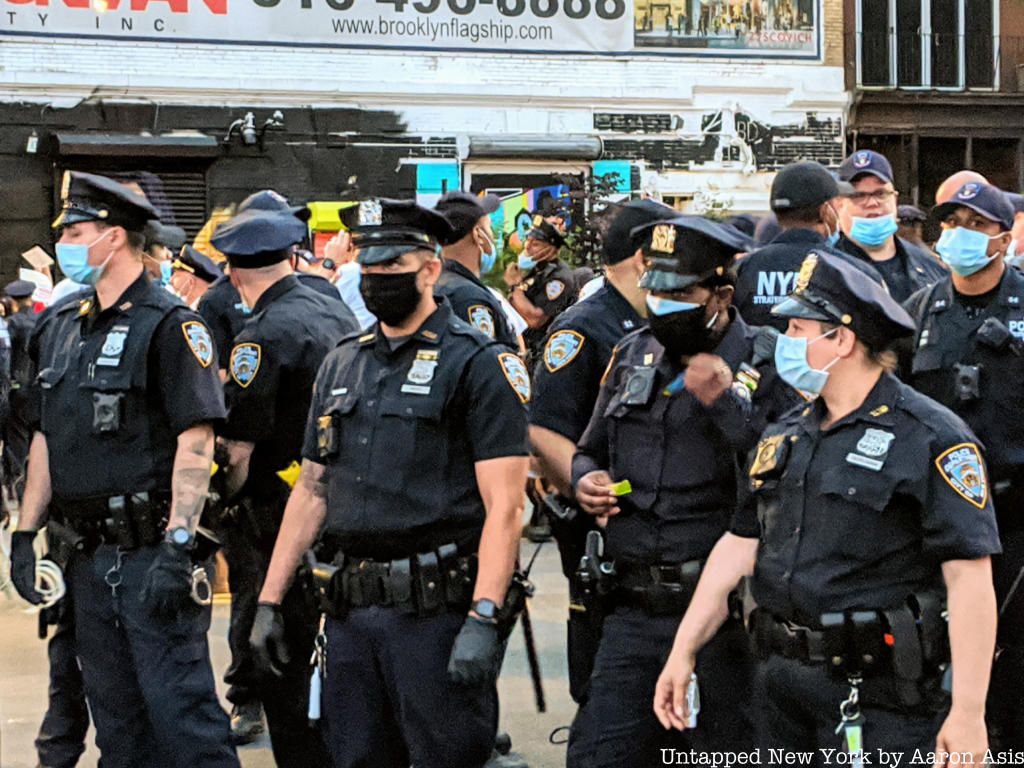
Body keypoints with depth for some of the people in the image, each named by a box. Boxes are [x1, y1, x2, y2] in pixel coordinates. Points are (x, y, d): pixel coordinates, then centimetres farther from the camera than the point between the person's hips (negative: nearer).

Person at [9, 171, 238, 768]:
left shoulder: (169, 326, -10)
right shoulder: (60, 328, 14)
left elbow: (196, 441, -16)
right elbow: (46, 439, 19)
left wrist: (177, 547, -22)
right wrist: (26, 533, 13)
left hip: (151, 553, -8)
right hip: (88, 557, 8)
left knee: (180, 711, -9)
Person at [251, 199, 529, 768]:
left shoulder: (478, 364, -5)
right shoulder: (342, 365, 15)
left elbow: (503, 505, -12)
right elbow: (310, 490, 18)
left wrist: (483, 620, -21)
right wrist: (269, 600, 12)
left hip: (436, 611, -6)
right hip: (351, 611, 6)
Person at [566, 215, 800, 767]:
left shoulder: (767, 366, -6)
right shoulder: (632, 355, 12)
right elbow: (591, 449, 26)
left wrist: (726, 403, -20)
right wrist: (585, 480, 3)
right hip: (634, 610, 5)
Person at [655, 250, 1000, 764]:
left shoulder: (931, 438, -10)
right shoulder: (784, 436, 14)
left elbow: (969, 578, -16)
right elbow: (739, 547, 17)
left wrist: (968, 714, -20)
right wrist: (683, 652, 12)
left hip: (880, 701, -7)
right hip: (782, 687, 7)